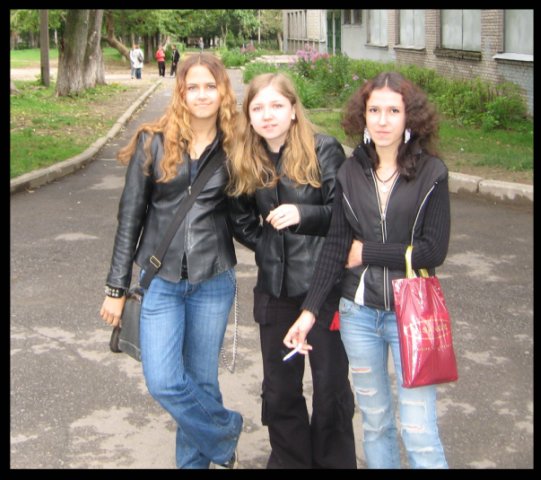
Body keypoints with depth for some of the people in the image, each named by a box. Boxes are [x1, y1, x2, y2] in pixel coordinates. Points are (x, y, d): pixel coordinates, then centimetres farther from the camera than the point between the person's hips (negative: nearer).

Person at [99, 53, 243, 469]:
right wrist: (117, 287, 1)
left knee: (202, 380, 9)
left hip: (213, 281, 0)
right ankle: (226, 430, 20)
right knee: (164, 383, -6)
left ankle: (195, 459, 32)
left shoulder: (234, 148, 0)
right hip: (160, 280, 0)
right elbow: (130, 216, 1)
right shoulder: (154, 142, -1)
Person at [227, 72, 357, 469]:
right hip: (275, 288, 4)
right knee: (279, 388, 14)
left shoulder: (324, 150, -9)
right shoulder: (245, 162, 5)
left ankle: (333, 461, 25)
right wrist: (267, 245, 4)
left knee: (331, 385, 6)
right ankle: (289, 459, 32)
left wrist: (302, 215, -24)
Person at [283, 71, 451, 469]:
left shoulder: (431, 173, -7)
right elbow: (335, 246, 2)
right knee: (375, 422, 16)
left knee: (420, 434, -2)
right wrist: (310, 310, -3)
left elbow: (433, 250, -12)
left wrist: (367, 252, -8)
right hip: (359, 312, 3)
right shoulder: (351, 172, 2)